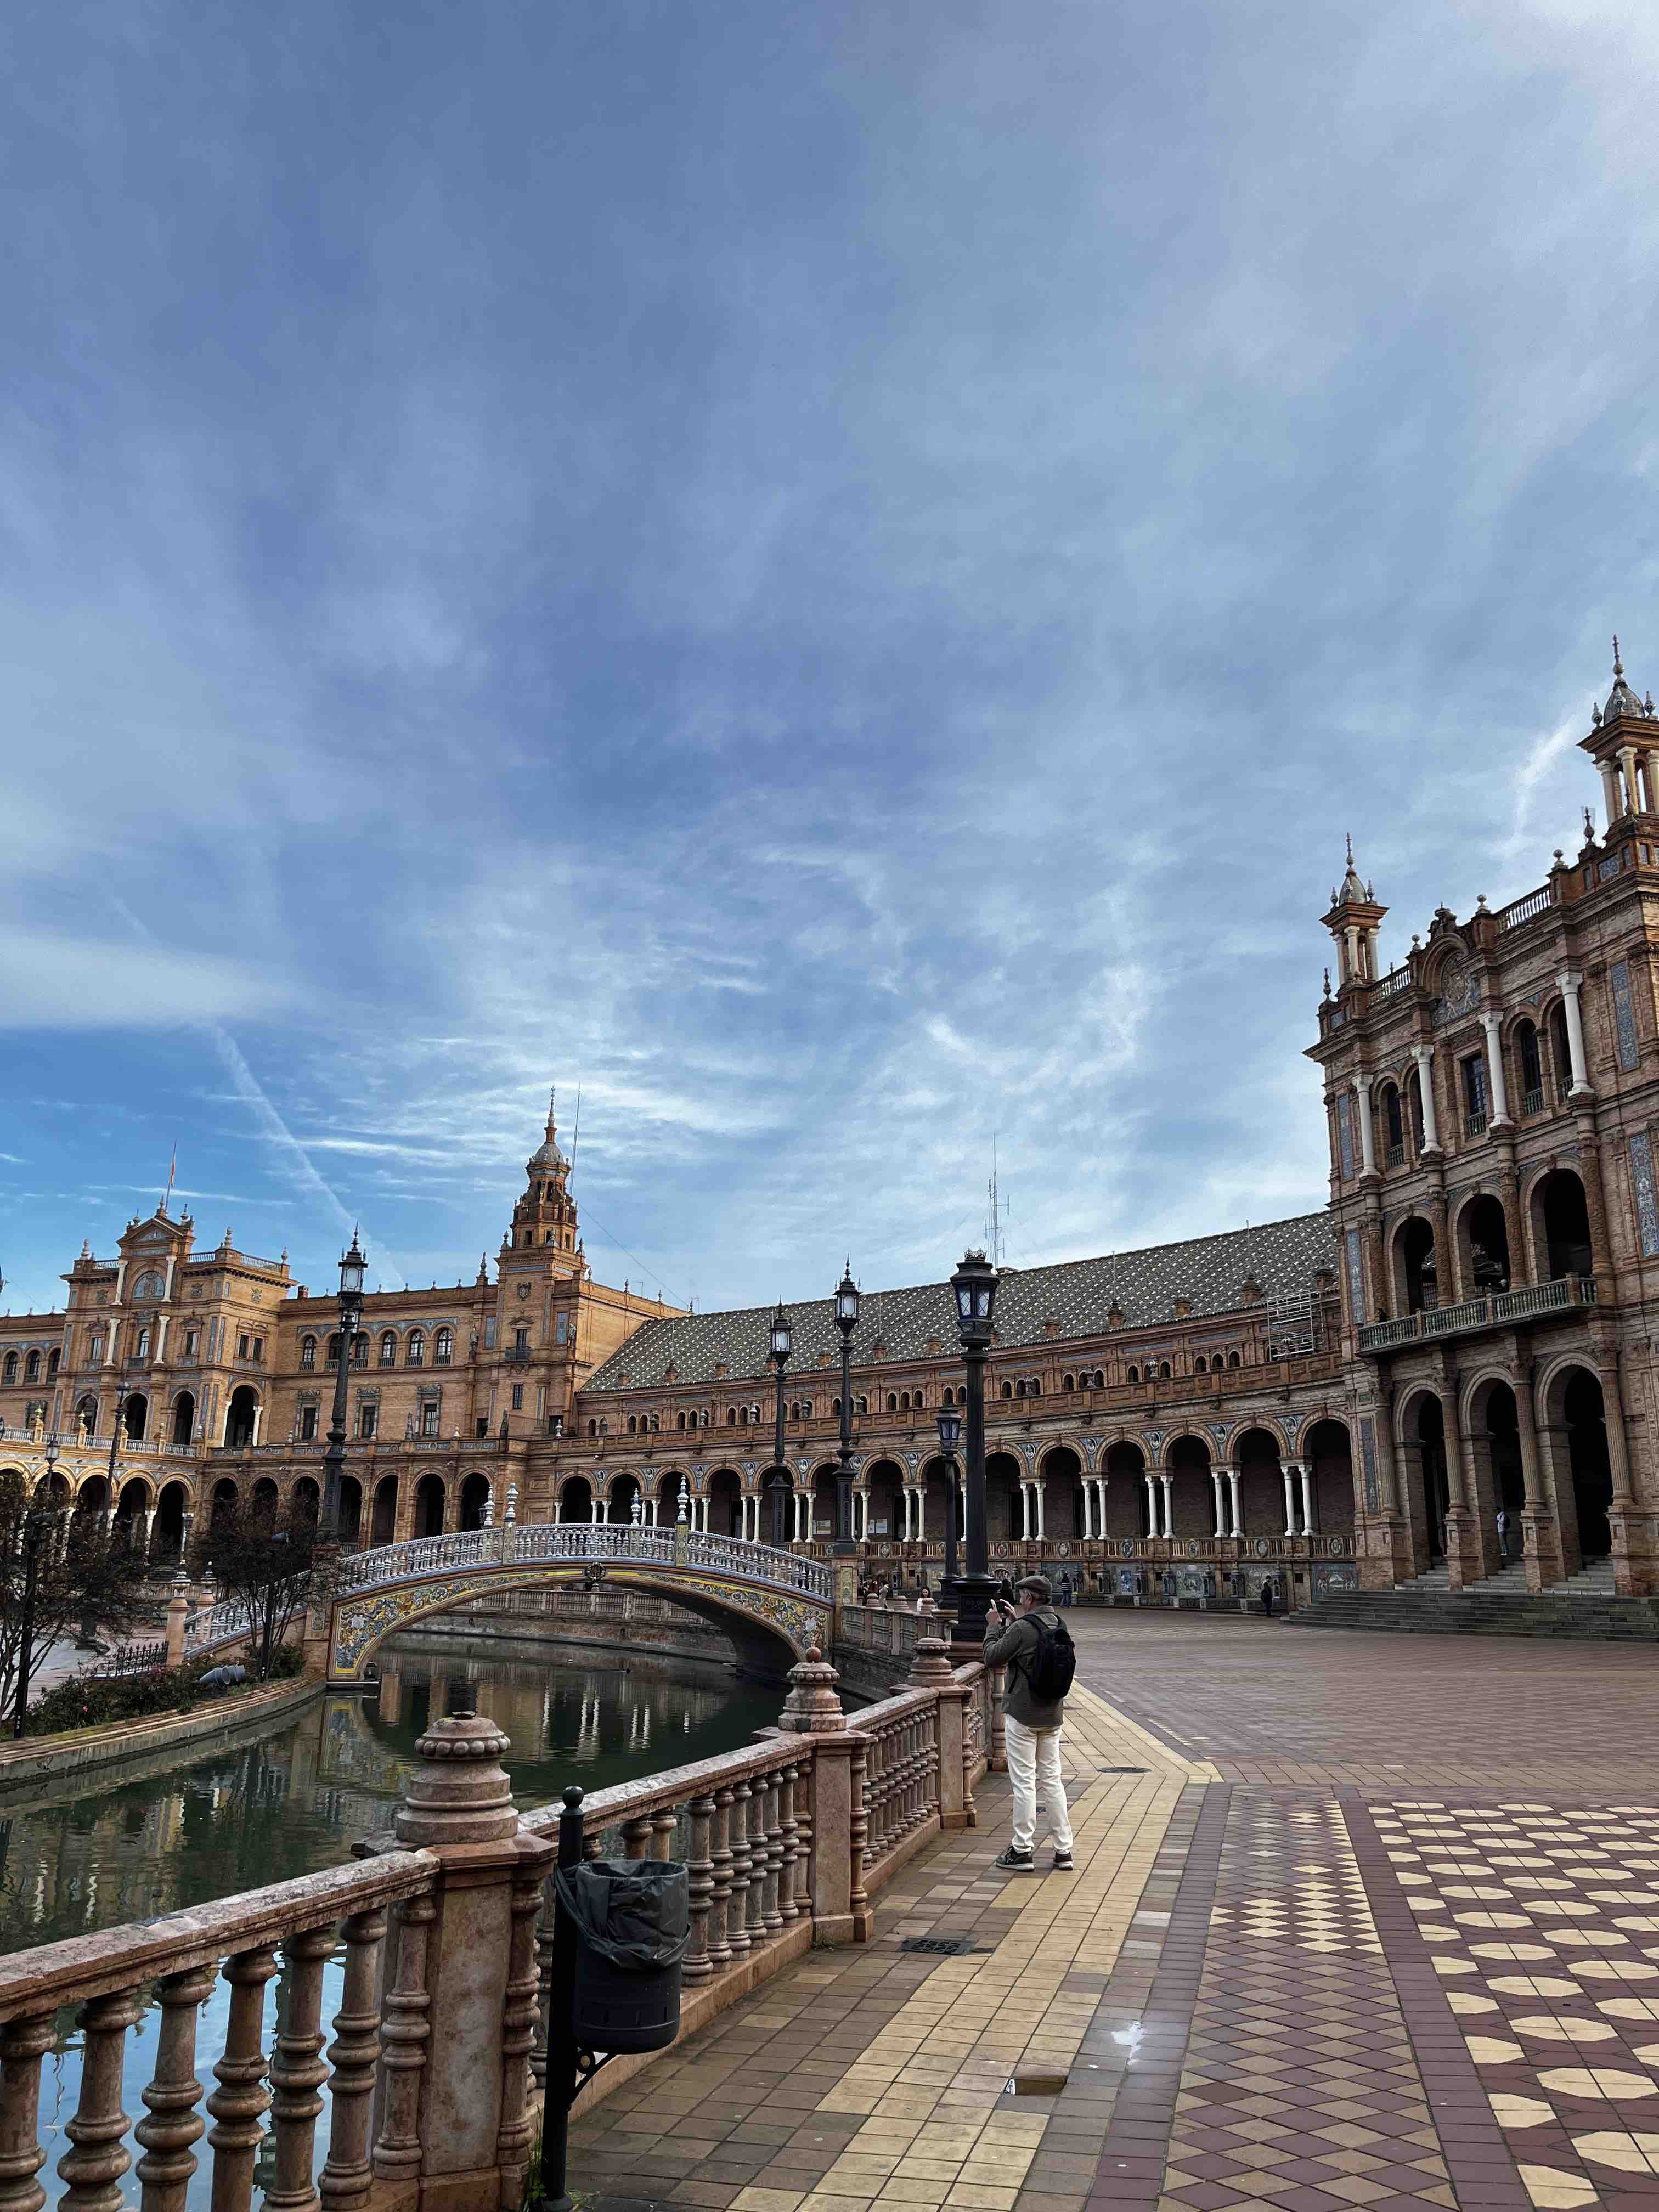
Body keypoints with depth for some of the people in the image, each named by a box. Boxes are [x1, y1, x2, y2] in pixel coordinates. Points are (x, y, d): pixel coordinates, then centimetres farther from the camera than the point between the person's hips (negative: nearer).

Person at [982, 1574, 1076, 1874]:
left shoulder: (1022, 1628, -19)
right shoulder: (1058, 1625, 5)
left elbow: (992, 1657, -10)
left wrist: (994, 1625, 2)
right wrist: (1012, 1620, 19)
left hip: (1022, 1716, -7)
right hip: (1052, 1716, 7)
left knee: (1024, 1782, 0)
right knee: (1052, 1780, 12)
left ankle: (1023, 1851, 5)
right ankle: (1063, 1851, 13)